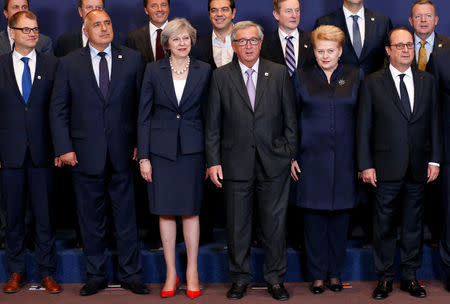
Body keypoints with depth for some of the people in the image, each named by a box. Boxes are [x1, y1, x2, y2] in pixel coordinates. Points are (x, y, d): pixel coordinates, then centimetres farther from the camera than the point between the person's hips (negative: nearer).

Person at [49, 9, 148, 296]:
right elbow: (58, 109, 3)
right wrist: (64, 148, -4)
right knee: (91, 219, 9)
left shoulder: (132, 59, 4)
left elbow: (142, 104, 5)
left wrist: (140, 143, -1)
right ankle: (96, 275, 23)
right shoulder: (70, 63, 4)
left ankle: (131, 274, 20)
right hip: (85, 153, 0)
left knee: (126, 217, 7)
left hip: (122, 153, 0)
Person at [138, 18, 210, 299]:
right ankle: (171, 272, 16)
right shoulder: (154, 71, 2)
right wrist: (144, 157, -3)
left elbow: (208, 115, 6)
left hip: (192, 149, 0)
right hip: (161, 149, 0)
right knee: (166, 211, 5)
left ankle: (192, 272, 16)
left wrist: (210, 157, 2)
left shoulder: (204, 71, 4)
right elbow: (144, 116, 3)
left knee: (191, 210, 4)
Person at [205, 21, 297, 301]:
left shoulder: (279, 73, 5)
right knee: (237, 226, 8)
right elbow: (213, 125, 3)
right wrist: (213, 161, -2)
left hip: (274, 163, 0)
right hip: (236, 164, 0)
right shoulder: (221, 77, 3)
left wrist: (291, 155, 1)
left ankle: (276, 279, 21)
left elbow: (290, 119, 6)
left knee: (275, 224, 7)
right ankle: (240, 278, 23)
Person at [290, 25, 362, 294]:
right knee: (314, 216, 2)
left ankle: (336, 272, 20)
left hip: (344, 158, 1)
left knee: (340, 216, 6)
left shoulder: (355, 77, 6)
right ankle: (318, 274, 13)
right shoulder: (303, 78, 5)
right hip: (312, 158, 0)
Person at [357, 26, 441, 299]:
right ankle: (385, 277, 18)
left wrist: (434, 160, 3)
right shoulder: (373, 83, -1)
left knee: (414, 224, 11)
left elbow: (434, 123, 9)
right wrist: (366, 165, -6)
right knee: (384, 226, 6)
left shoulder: (427, 81, 8)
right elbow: (364, 127, -2)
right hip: (386, 169, -2)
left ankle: (410, 276, 23)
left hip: (418, 169, 3)